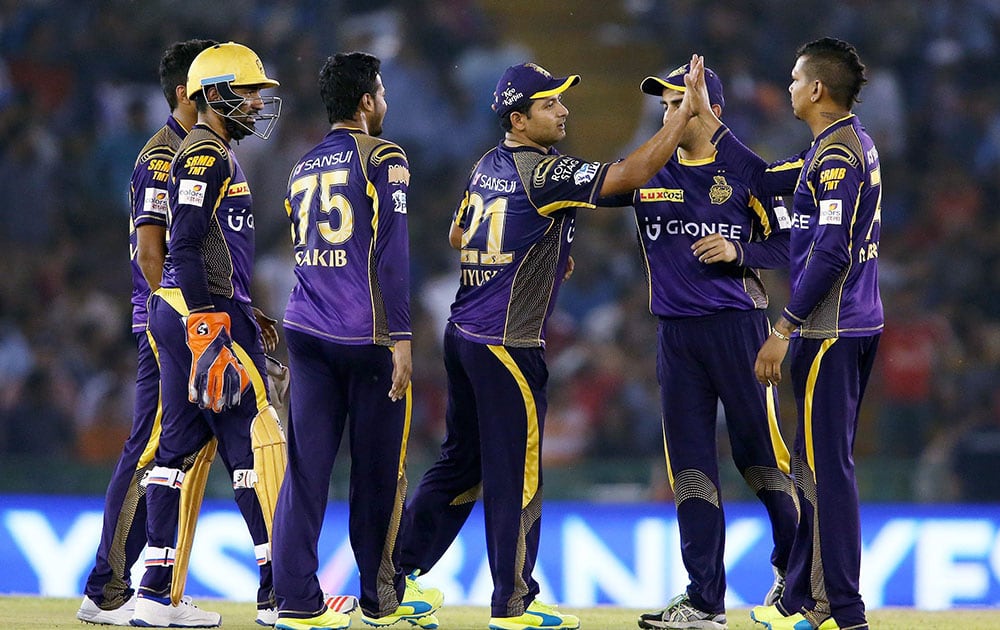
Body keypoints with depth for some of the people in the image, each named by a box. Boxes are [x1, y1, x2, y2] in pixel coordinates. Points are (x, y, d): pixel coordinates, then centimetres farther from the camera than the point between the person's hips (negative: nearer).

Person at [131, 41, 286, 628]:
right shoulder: (207, 155, -12)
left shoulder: (214, 153, 20)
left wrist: (241, 316, 27)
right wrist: (206, 330, -24)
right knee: (255, 441, -8)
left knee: (181, 444, 8)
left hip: (179, 315, 10)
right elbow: (185, 249, -20)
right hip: (203, 314, -10)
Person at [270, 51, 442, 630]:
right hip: (368, 337, -6)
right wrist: (400, 337, -13)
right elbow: (391, 254, -12)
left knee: (306, 467, 1)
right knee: (379, 469, 5)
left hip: (307, 334, 6)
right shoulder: (383, 159, -4)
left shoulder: (304, 169, 15)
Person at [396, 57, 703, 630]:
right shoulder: (543, 173, -17)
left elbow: (460, 236, 23)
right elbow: (630, 175, -23)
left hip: (464, 335, 9)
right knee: (515, 475, 0)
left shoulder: (489, 167, 10)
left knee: (461, 462, 18)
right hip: (508, 344, -9)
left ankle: (399, 570, 20)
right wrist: (686, 114, -20)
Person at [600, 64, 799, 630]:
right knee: (691, 463, 1)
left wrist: (738, 251, -15)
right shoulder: (646, 175, 10)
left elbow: (787, 244, 0)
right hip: (676, 335, 4)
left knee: (761, 452, -1)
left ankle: (796, 568, 20)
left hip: (738, 325, -4)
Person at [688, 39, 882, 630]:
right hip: (858, 326, 10)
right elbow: (766, 178, 23)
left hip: (830, 333, -10)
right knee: (820, 464, 15)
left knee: (826, 466, -8)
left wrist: (784, 329, -19)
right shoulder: (851, 144, 15)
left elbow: (830, 254, -22)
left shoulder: (837, 155, -16)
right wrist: (706, 118, 25)